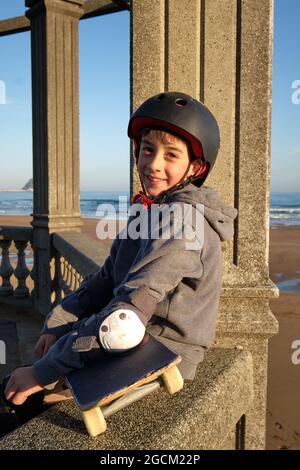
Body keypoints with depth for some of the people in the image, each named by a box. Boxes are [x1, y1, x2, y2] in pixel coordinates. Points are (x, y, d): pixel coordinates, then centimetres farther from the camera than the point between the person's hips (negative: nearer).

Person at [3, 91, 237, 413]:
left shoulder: (181, 222, -24)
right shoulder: (147, 209, 7)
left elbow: (123, 323, -29)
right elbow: (107, 279, 7)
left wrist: (44, 371, -24)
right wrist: (57, 324, -6)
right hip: (139, 346, 8)